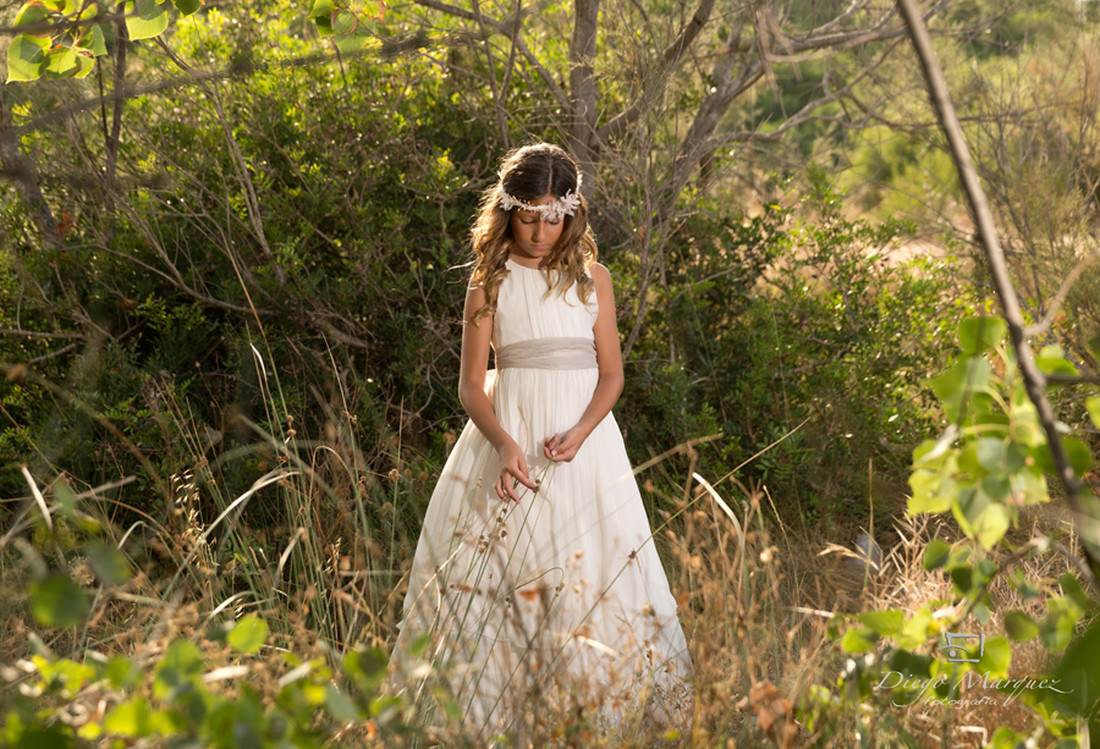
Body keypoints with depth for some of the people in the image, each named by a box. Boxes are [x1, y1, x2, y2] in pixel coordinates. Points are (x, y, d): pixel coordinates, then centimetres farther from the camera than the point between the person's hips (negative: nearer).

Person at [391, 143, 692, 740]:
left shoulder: (591, 278, 7)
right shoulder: (489, 282, 3)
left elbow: (612, 373, 6)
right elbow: (471, 384, 1)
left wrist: (579, 433, -12)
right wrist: (503, 443, -16)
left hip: (583, 432, 1)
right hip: (509, 431, -1)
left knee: (594, 572, -3)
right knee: (491, 570, -4)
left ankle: (597, 709, 5)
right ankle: (483, 708, 3)